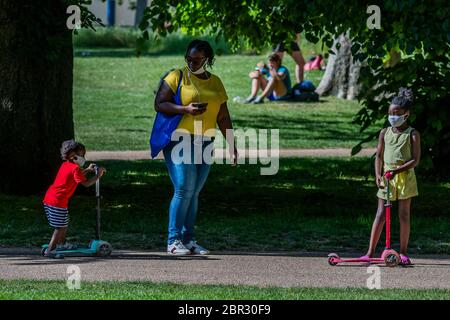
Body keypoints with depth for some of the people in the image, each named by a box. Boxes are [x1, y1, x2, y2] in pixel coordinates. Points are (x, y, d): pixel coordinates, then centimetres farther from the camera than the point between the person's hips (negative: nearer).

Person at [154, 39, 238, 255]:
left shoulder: (215, 83, 16)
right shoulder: (177, 77, 0)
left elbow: (223, 118, 18)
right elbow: (159, 104, -6)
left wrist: (232, 145, 15)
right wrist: (185, 109, -19)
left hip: (205, 143, 5)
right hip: (180, 140, -5)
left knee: (194, 192, 5)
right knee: (184, 189, -13)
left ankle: (188, 239, 9)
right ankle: (173, 240, -10)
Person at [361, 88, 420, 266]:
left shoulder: (412, 134, -2)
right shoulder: (385, 133, 8)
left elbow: (415, 160, -8)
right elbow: (379, 156, 7)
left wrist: (398, 169, -19)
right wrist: (378, 175, -8)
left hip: (405, 176, -2)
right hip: (386, 177, 2)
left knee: (404, 214, 3)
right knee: (381, 214, 0)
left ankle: (403, 252, 10)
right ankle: (370, 252, -1)